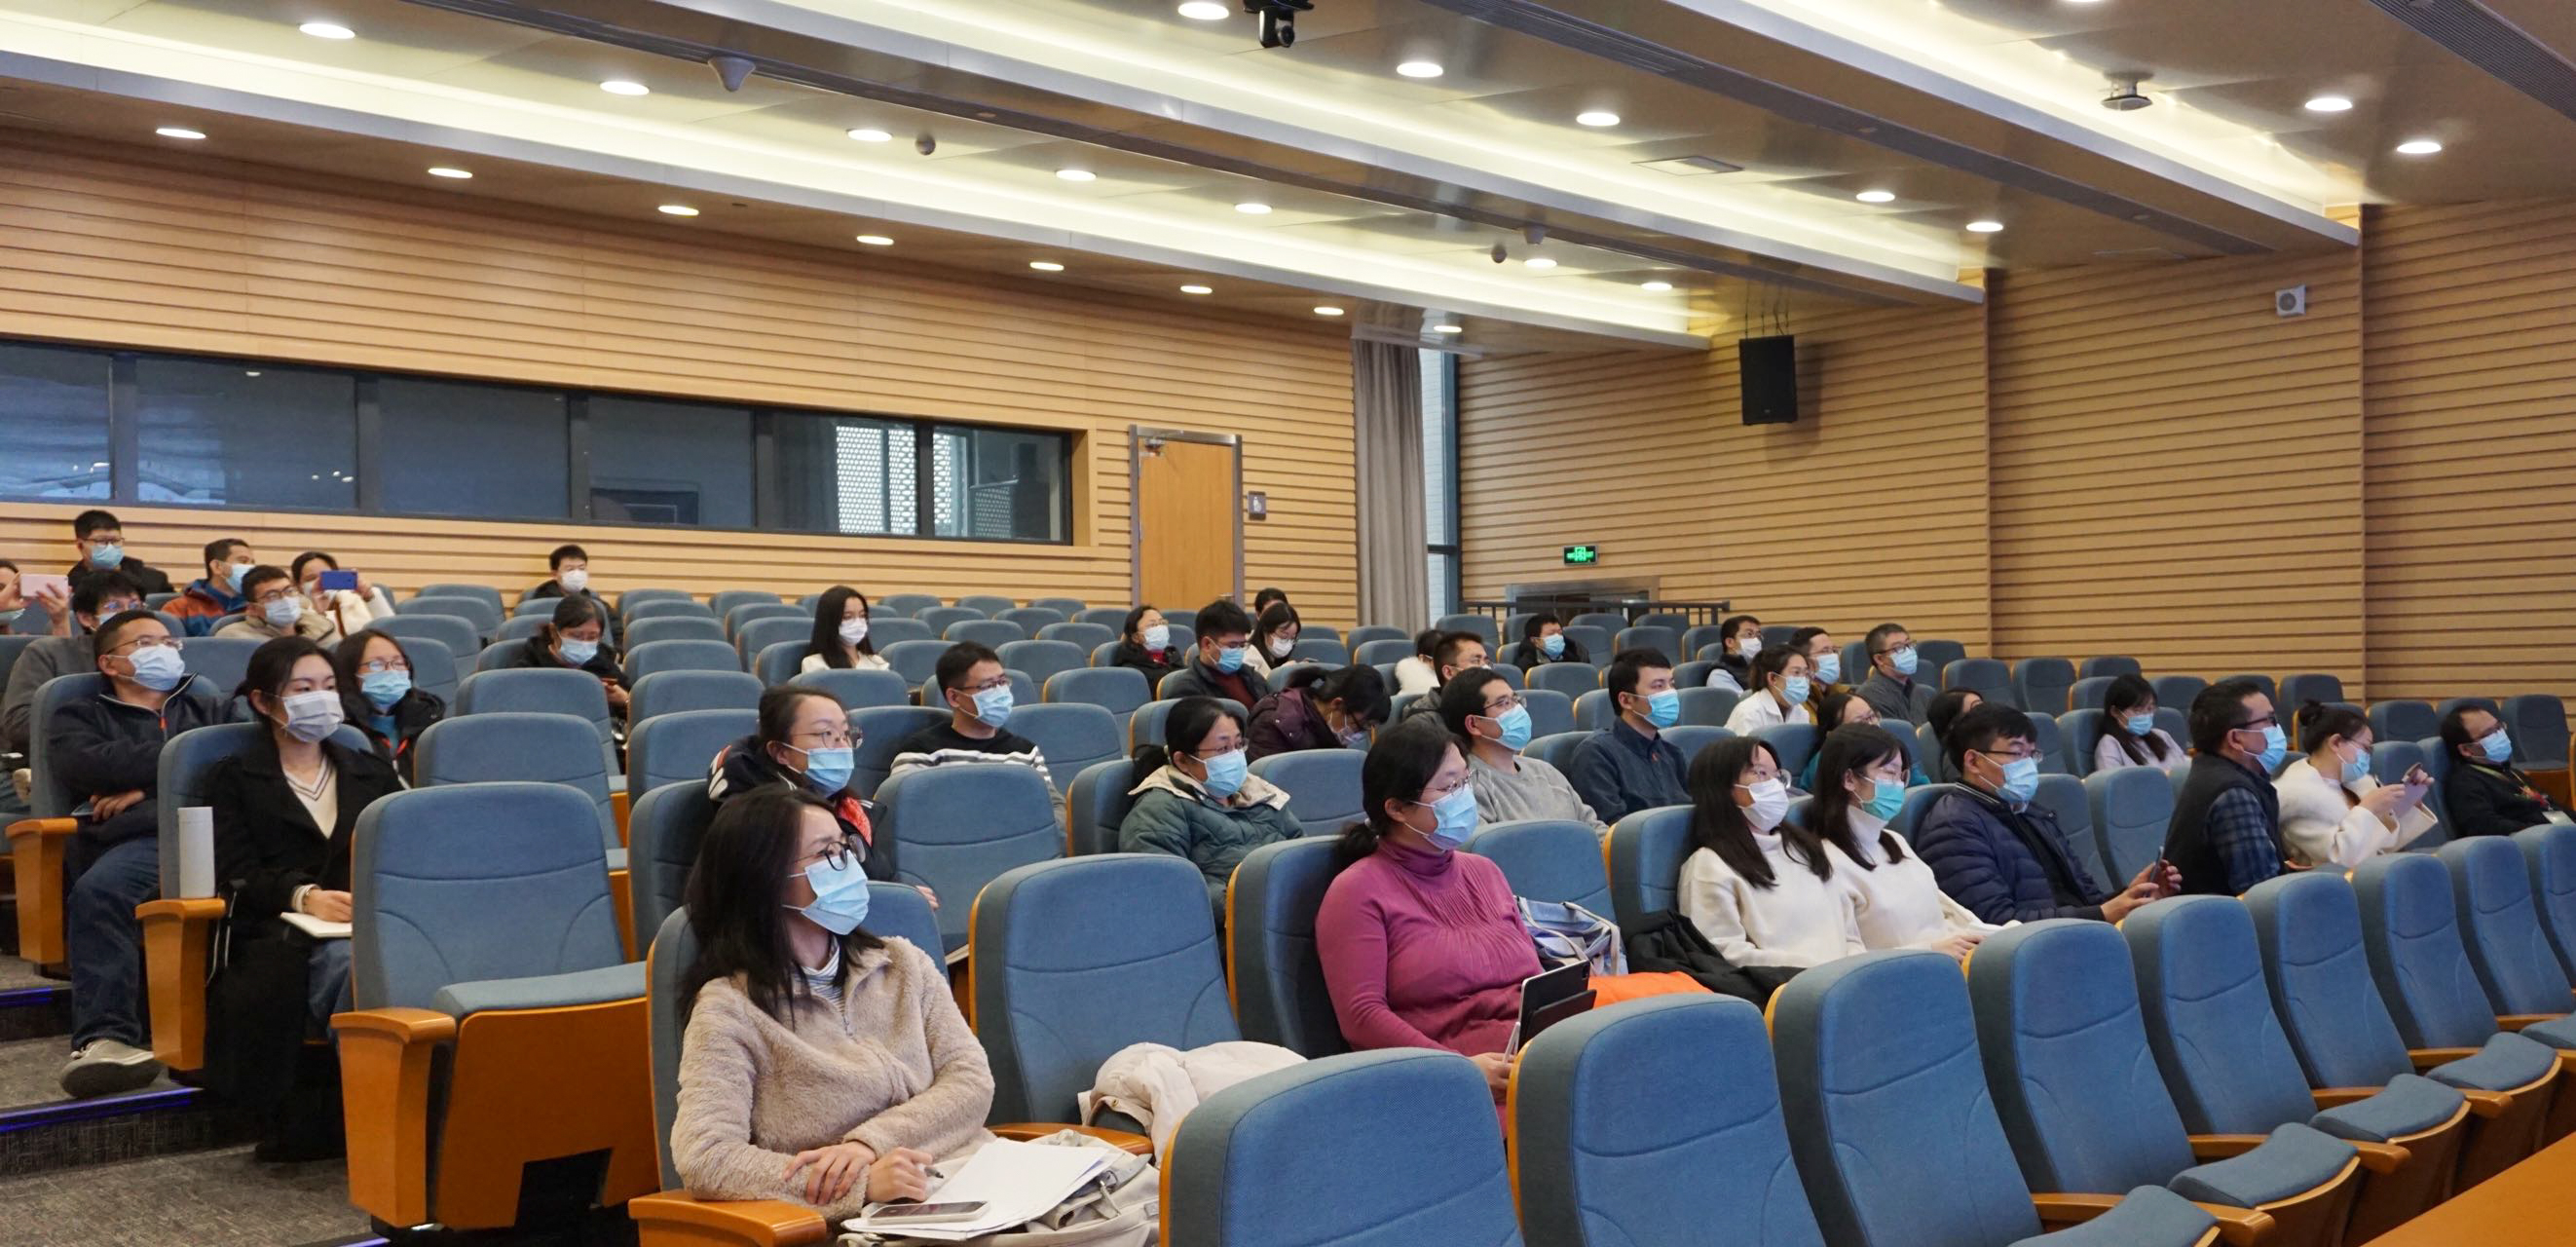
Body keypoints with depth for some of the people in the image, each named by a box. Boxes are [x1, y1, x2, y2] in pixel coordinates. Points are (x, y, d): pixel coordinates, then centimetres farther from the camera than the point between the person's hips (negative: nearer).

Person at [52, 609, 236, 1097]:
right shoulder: (81, 717, 30)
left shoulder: (211, 707, 34)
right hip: (139, 839, -1)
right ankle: (104, 1038, -44)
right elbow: (84, 765, 5)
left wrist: (146, 786, 3)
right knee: (97, 893, -36)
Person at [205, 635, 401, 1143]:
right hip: (283, 932, -2)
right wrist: (304, 896, -17)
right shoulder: (235, 778, 20)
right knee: (351, 963, -40)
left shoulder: (372, 772, 30)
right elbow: (238, 875, 4)